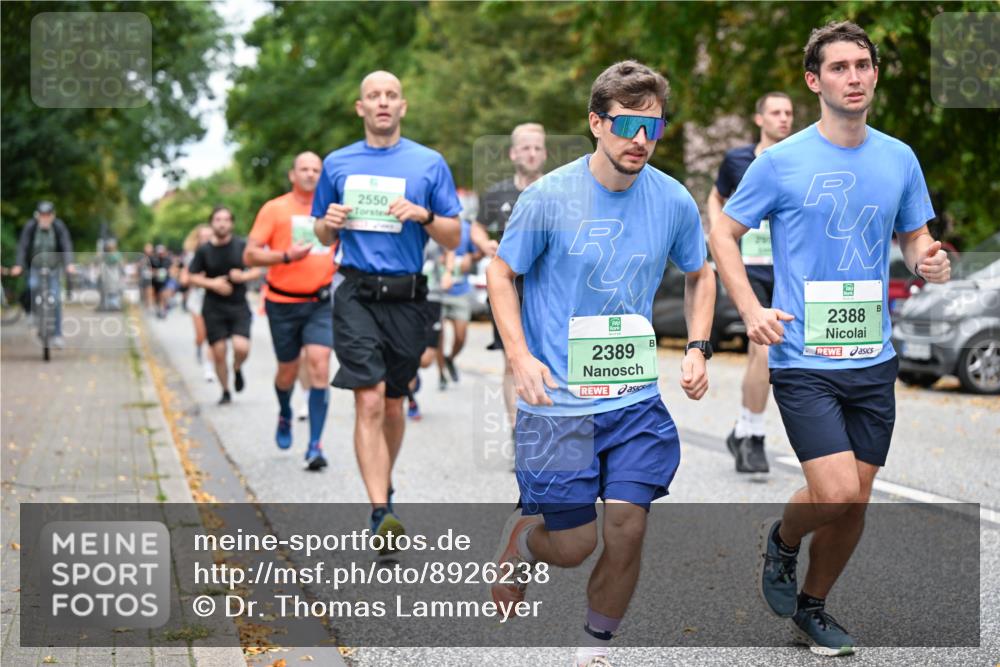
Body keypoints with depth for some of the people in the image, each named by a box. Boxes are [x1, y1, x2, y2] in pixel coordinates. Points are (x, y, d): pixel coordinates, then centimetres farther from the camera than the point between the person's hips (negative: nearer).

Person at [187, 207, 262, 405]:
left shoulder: (242, 246, -1)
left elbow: (258, 270, 5)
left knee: (242, 348, -18)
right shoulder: (204, 250, 0)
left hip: (239, 306, -1)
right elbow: (191, 276, 5)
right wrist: (212, 283, -11)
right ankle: (225, 392, 19)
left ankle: (237, 369, 17)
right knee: (219, 353, 0)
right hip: (214, 308, 1)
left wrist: (244, 276, -14)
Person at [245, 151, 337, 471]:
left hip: (321, 301, 1)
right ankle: (285, 416, 45)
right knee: (288, 370, 11)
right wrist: (286, 256, -20)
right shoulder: (274, 209, -2)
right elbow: (250, 255, -8)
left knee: (319, 366, -14)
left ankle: (315, 445, -12)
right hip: (283, 302, -1)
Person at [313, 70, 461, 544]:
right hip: (357, 295, -1)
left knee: (393, 402, 12)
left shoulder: (429, 163, 5)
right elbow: (323, 236, 19)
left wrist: (424, 215, -14)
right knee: (369, 401, -14)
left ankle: (384, 484, 35)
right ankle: (380, 512, -17)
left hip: (406, 296, 1)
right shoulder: (337, 164, 9)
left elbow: (453, 238, 5)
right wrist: (331, 223, -4)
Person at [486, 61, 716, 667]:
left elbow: (701, 275, 17)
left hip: (637, 397, 3)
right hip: (558, 400, -3)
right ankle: (523, 533, 36)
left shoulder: (674, 201, 0)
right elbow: (500, 274, 1)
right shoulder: (550, 196, -10)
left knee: (627, 527, -4)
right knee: (574, 544, 0)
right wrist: (521, 358, -12)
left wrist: (698, 349, 3)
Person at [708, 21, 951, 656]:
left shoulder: (899, 158, 7)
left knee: (855, 503, 8)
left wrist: (929, 260, -7)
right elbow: (724, 233, 3)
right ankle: (782, 540, 18)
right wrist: (751, 310, -10)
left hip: (873, 358, 4)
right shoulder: (781, 161, -5)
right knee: (834, 493, -15)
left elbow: (915, 236, 18)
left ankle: (813, 604, 31)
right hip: (804, 359, -4)